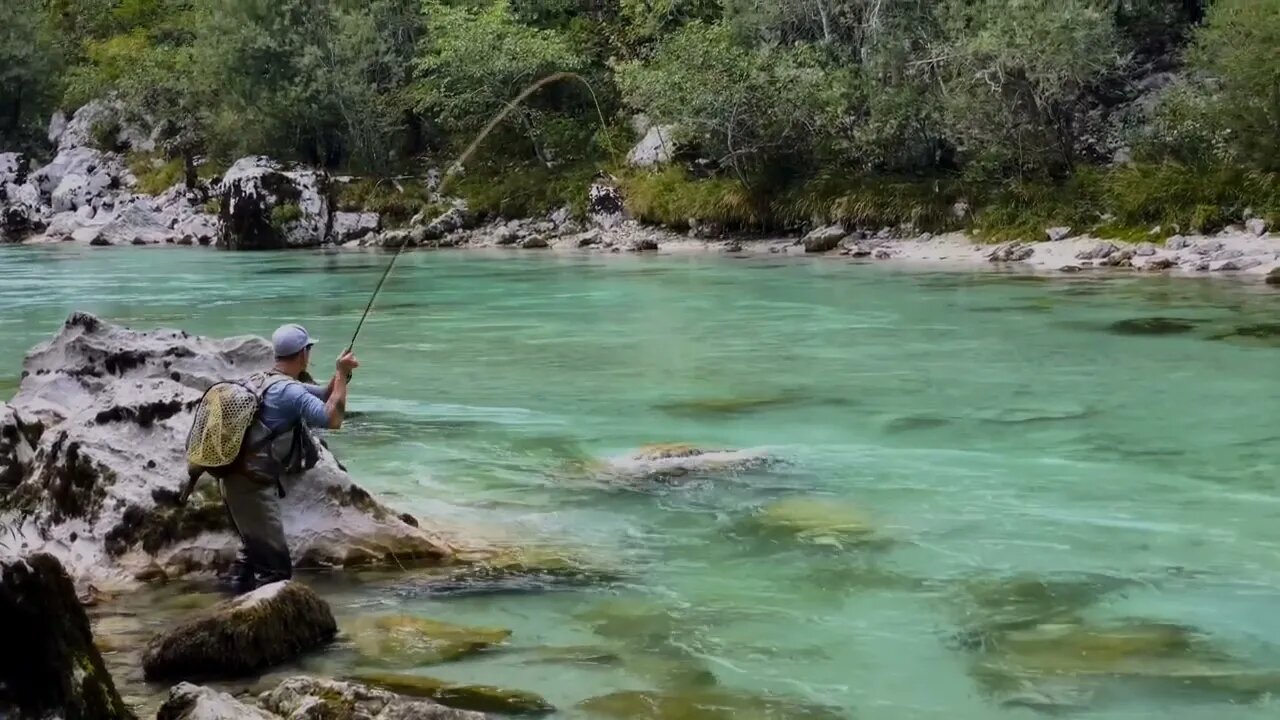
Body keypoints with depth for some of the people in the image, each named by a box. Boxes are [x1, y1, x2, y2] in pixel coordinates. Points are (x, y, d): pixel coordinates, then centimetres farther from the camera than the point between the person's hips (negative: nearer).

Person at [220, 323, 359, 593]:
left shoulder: (265, 381, 15)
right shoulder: (288, 390, -17)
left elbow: (324, 396, 22)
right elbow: (332, 418, -25)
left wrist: (342, 374, 4)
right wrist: (342, 374, -15)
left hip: (237, 481, 10)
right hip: (254, 486, -10)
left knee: (252, 548, 25)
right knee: (276, 566, -10)